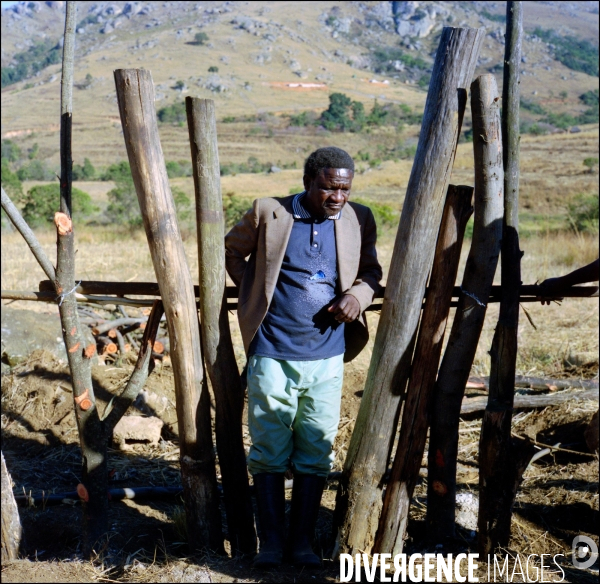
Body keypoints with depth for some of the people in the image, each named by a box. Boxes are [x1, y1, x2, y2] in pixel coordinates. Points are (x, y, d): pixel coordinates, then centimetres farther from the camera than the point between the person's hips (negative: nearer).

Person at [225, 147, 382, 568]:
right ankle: (271, 542, 17)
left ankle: (303, 542, 19)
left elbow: (372, 271, 16)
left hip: (327, 359, 2)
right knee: (269, 451, 5)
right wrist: (255, 293, 7)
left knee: (316, 453, 7)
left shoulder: (360, 220, 4)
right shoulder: (268, 213, -2)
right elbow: (232, 250, 15)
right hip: (272, 355, -1)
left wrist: (358, 294, -6)